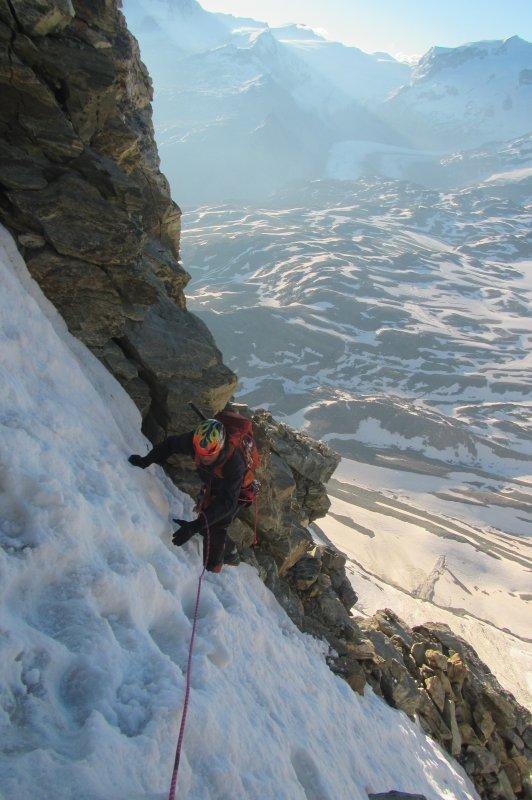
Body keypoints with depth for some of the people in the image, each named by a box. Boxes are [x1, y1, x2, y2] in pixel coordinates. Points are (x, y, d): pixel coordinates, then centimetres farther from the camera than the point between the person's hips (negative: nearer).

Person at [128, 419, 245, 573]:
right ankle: (230, 549, 44)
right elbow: (171, 444, -10)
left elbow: (227, 502, -45)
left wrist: (194, 526, -53)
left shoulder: (234, 463, -45)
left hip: (234, 492, -6)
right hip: (209, 487, 6)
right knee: (204, 527, 18)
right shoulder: (194, 440, -31)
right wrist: (146, 460, -23)